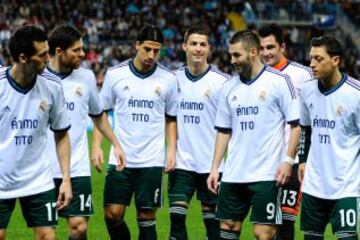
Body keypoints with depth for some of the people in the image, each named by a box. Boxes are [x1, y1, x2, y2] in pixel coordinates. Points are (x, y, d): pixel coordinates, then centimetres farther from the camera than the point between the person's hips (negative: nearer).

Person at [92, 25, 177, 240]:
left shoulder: (168, 79, 1)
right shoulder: (115, 74, 0)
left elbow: (171, 118, 11)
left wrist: (172, 149, -1)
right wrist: (97, 145, -2)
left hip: (152, 161, 0)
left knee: (147, 218, 1)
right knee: (112, 214, -5)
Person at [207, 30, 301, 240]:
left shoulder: (279, 81, -5)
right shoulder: (229, 88, 11)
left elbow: (296, 125, -5)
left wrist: (288, 160, -14)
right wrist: (215, 167, 10)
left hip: (267, 175, -6)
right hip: (233, 174, 6)